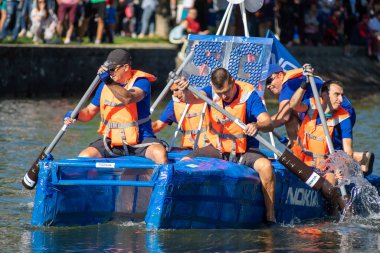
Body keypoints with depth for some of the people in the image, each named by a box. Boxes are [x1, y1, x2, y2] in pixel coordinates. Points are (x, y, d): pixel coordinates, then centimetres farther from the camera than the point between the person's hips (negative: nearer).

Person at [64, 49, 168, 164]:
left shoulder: (141, 82, -8)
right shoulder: (104, 85, 9)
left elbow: (128, 99, -30)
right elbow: (89, 112, 15)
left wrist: (109, 82, -43)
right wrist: (76, 115, -7)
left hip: (140, 140, -4)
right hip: (112, 141, 4)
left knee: (160, 154, -33)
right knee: (84, 157, -18)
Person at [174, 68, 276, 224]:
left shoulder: (248, 94, -14)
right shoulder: (211, 91, -3)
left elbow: (268, 123, -23)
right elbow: (193, 98, -23)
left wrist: (257, 125, -47)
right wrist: (186, 91, -48)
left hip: (245, 150, -3)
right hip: (217, 149, 4)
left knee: (265, 166, -32)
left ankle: (270, 217, -23)